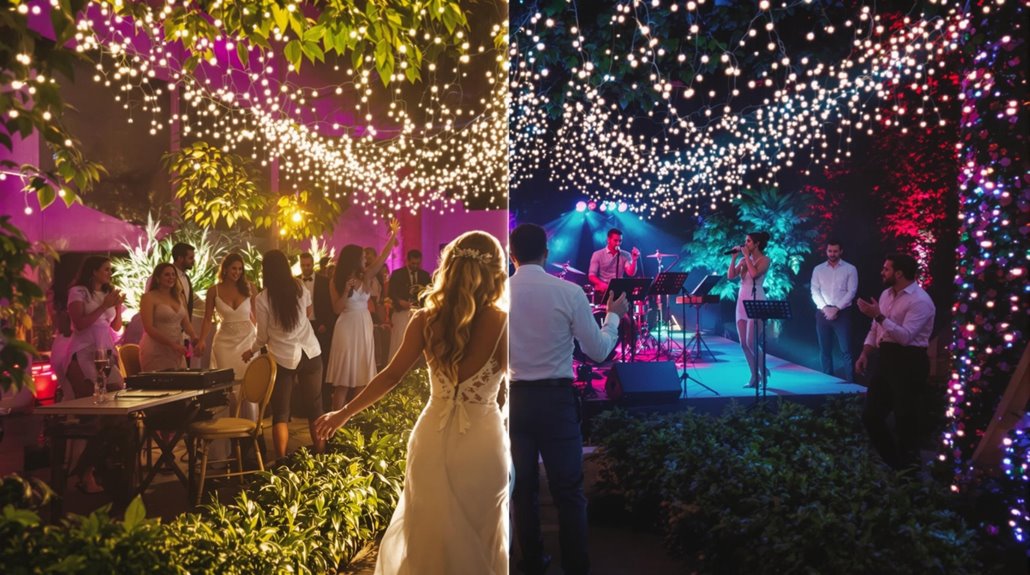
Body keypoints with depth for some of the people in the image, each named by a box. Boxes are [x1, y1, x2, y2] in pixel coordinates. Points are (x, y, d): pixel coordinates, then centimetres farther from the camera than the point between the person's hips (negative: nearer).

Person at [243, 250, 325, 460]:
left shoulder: (262, 298, -9)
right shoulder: (300, 288, 1)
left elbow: (263, 337, -1)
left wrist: (251, 351, 16)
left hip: (283, 358, -3)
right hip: (310, 352, 3)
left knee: (280, 412, 7)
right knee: (315, 405, 14)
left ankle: (282, 460, 5)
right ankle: (319, 453, 22)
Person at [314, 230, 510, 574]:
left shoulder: (425, 319, -8)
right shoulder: (501, 322, -17)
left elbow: (391, 376, -1)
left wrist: (344, 413, 9)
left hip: (434, 437, 3)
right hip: (483, 441, -2)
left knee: (427, 531, 25)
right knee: (477, 537, 21)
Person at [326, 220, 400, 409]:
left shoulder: (365, 277, 4)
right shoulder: (336, 282, -5)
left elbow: (383, 257, 3)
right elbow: (337, 309, -9)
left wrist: (394, 234, 2)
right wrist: (346, 291, -22)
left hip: (364, 327, 5)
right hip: (347, 327, -5)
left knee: (361, 375, 8)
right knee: (343, 378, -2)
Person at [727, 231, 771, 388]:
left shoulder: (764, 259, -3)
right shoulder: (744, 260, 14)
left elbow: (754, 274, -21)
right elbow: (730, 276, 5)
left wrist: (746, 255, -13)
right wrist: (734, 257, 2)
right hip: (742, 300, 7)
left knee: (750, 342, -13)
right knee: (743, 344, 4)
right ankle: (754, 376, 12)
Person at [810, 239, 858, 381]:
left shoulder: (850, 269, 4)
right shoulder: (818, 269, 10)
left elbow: (851, 292, -3)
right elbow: (815, 291, 3)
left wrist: (836, 308, -12)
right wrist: (825, 308, -11)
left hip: (842, 313, -2)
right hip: (823, 313, 3)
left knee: (846, 350, -6)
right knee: (825, 350, 5)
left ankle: (850, 383, -3)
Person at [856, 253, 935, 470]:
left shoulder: (920, 301, -14)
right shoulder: (886, 294, 13)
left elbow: (905, 336, -24)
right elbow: (875, 328, 17)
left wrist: (879, 315, -26)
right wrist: (865, 354, 6)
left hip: (908, 362, -9)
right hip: (887, 359, 9)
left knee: (904, 419, 1)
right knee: (871, 415, 11)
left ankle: (906, 468, 19)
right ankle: (893, 463, 28)